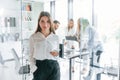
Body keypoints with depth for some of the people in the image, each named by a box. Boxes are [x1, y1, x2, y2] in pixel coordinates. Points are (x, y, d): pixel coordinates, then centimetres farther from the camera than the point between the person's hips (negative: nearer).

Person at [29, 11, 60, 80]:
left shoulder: (56, 37, 4)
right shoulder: (33, 37, 1)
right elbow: (31, 55, 4)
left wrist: (57, 54, -5)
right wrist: (34, 68, -8)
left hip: (53, 67, 1)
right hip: (39, 67, -1)